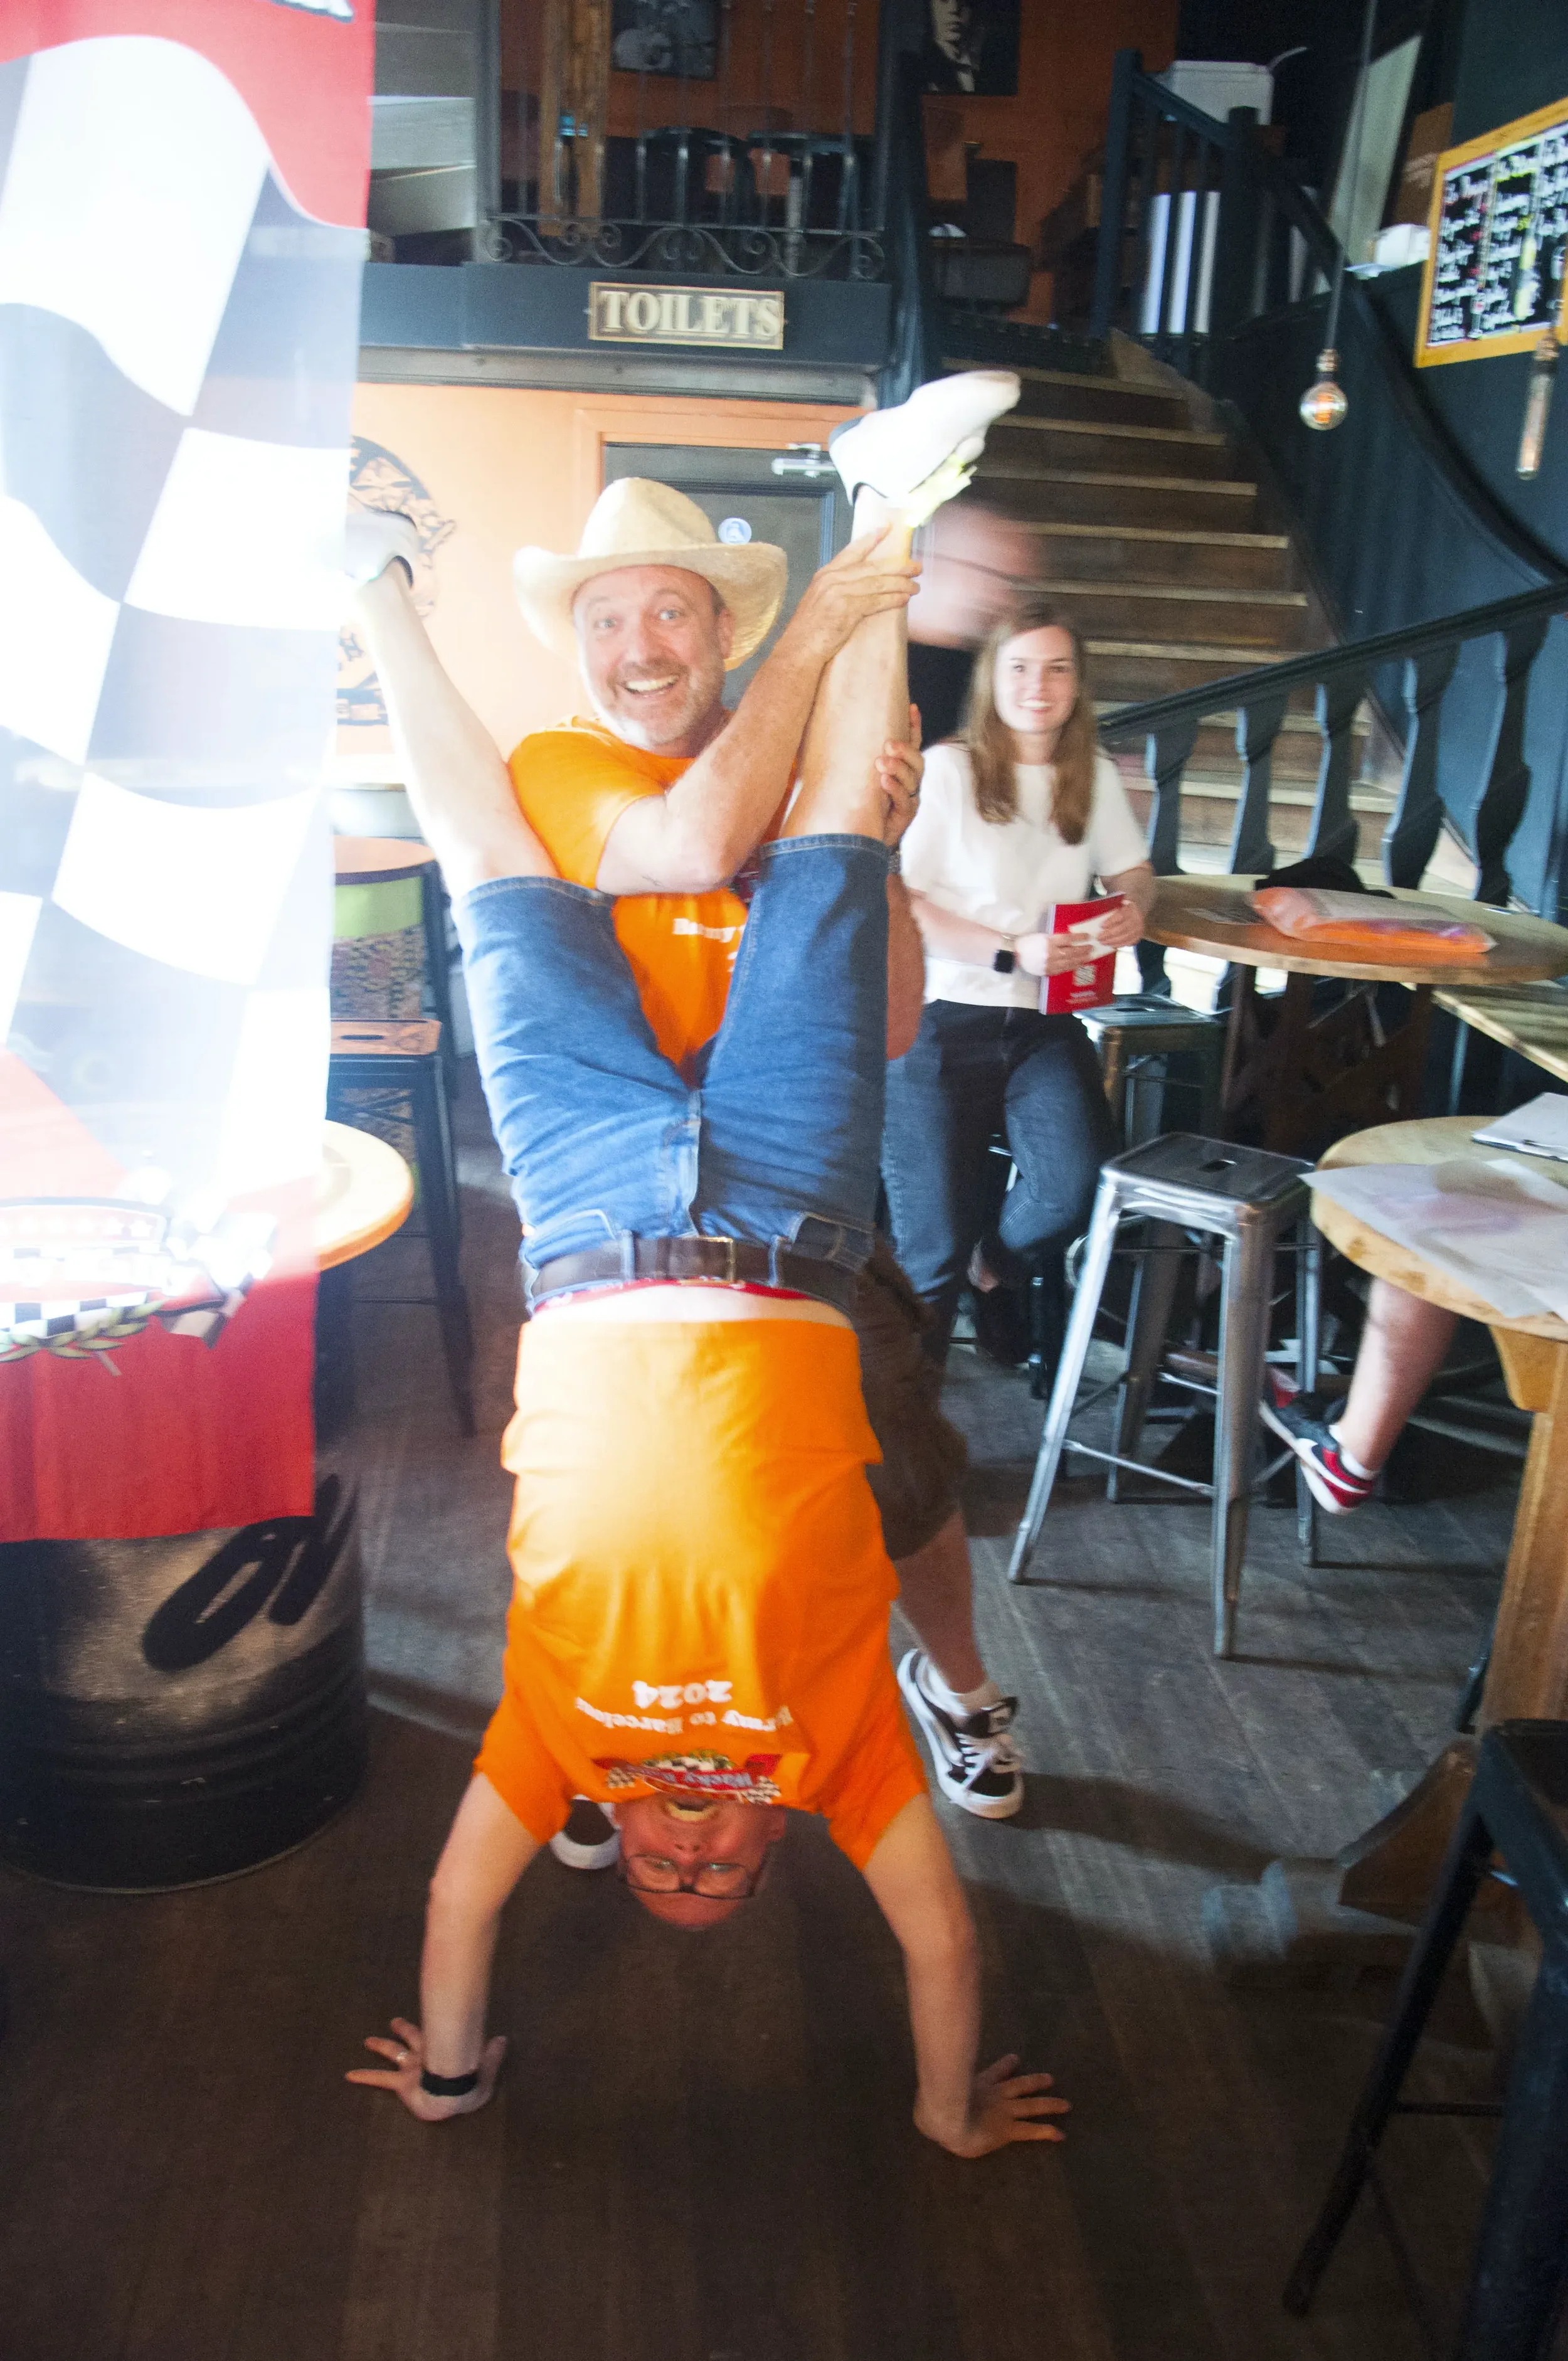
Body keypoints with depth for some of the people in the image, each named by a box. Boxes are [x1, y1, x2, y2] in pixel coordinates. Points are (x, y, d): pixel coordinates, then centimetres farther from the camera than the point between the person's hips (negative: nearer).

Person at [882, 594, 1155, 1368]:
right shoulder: (947, 769, -4)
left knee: (1078, 1188, -20)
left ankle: (998, 1267, 15)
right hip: (940, 1022, -3)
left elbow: (1132, 870, 26)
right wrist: (1012, 952, -17)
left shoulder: (1096, 778, 12)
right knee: (935, 1248, -6)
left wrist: (1133, 909, 1)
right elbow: (898, 907, -9)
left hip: (1044, 1027, 4)